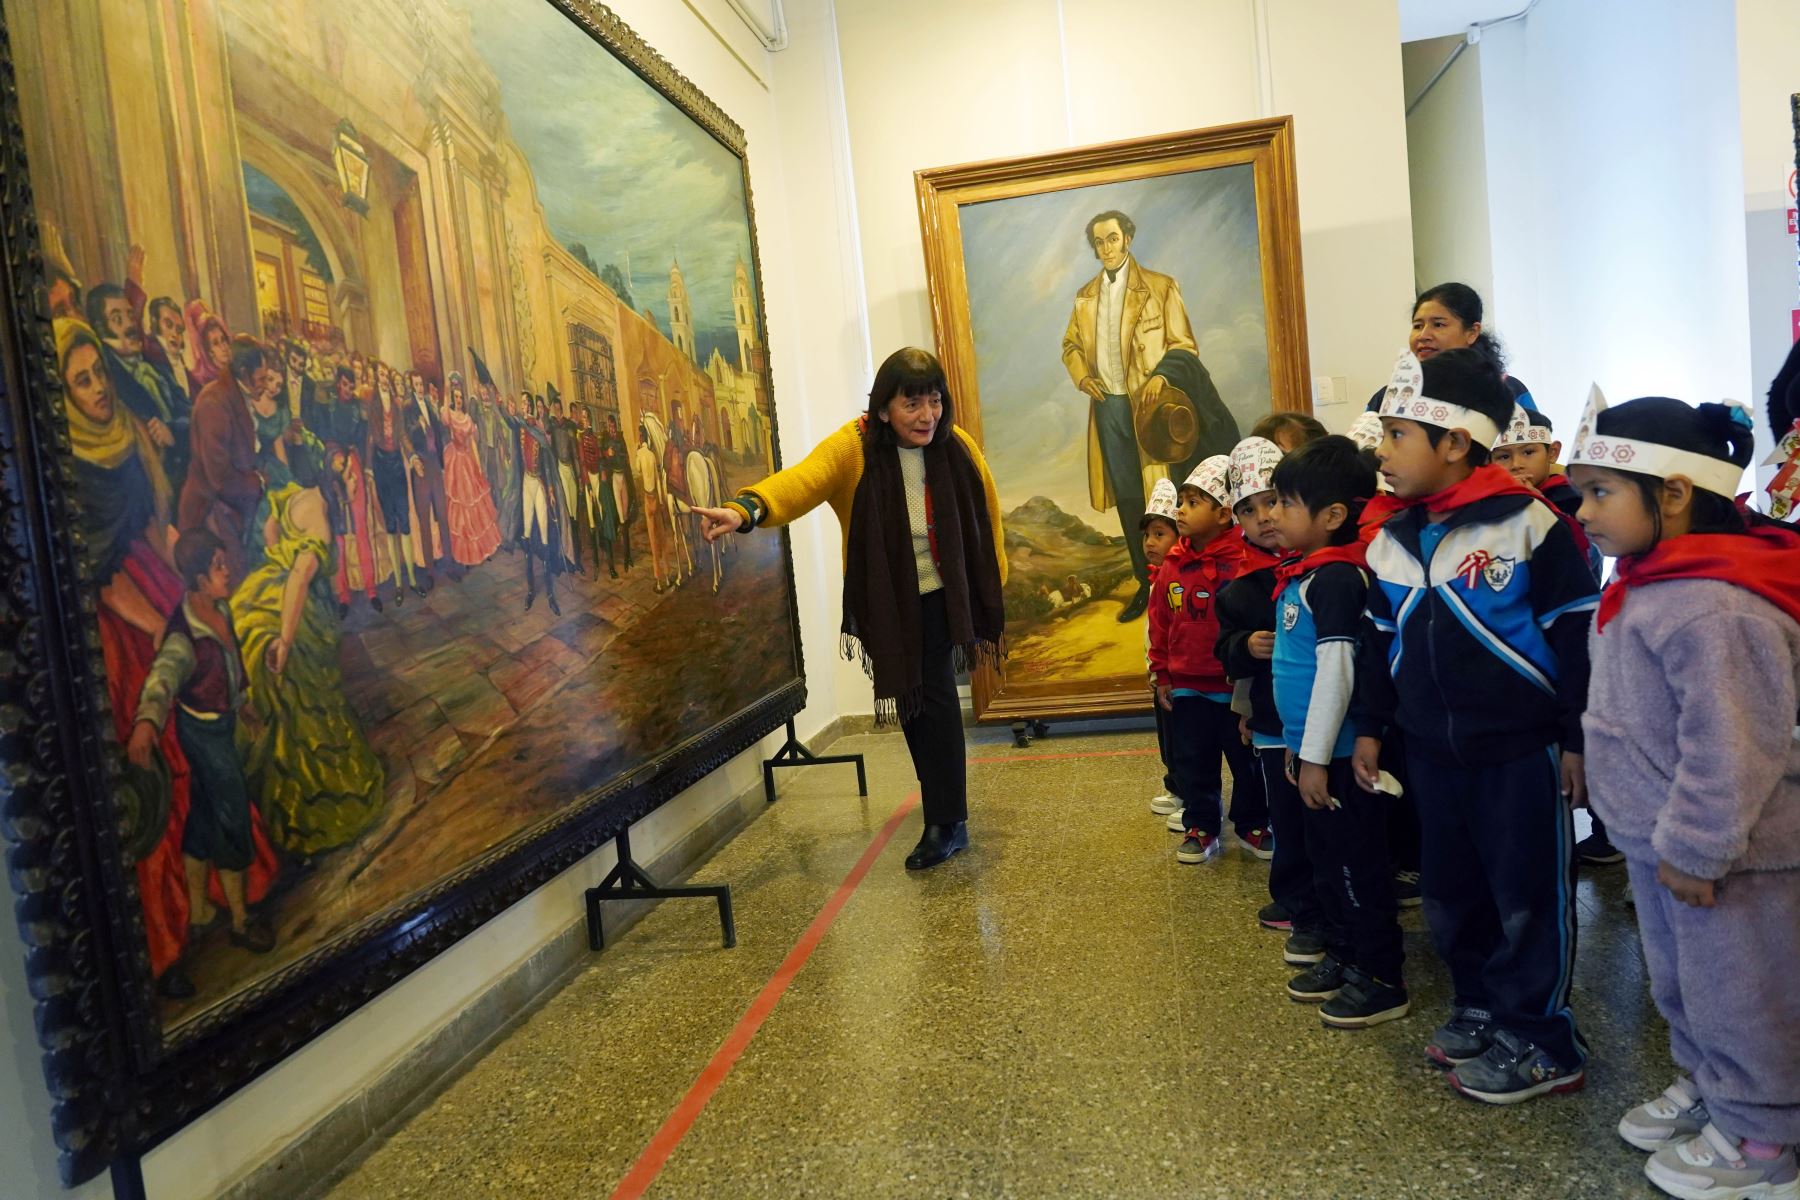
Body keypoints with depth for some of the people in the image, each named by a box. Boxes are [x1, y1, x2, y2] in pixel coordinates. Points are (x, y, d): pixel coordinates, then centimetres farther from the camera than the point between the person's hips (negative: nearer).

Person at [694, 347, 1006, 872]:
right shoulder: (853, 447, -19)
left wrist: (992, 595, 7)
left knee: (936, 694, -11)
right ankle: (944, 805, 33)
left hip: (941, 596, -1)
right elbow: (802, 478, -39)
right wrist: (748, 508, -59)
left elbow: (986, 518, 2)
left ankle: (946, 823, -1)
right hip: (887, 603, 1)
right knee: (911, 700, 12)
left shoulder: (957, 447, -12)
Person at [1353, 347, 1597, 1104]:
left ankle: (1539, 1042, 19)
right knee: (1452, 893, 16)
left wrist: (1578, 739, -9)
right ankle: (1480, 1005, 35)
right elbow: (1381, 642, 14)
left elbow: (1578, 635, -10)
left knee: (1529, 899, 5)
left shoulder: (1525, 523, -14)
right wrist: (1371, 727, 14)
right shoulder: (1390, 539, 4)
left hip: (1521, 749, -6)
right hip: (1432, 752, 6)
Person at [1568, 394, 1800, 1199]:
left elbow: (1730, 748, -28)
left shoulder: (1716, 607, -28)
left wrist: (1695, 846, -22)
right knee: (1679, 983, 24)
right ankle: (1703, 1086, 43)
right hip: (1657, 842, 10)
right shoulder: (1645, 585, 5)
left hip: (1721, 855, -10)